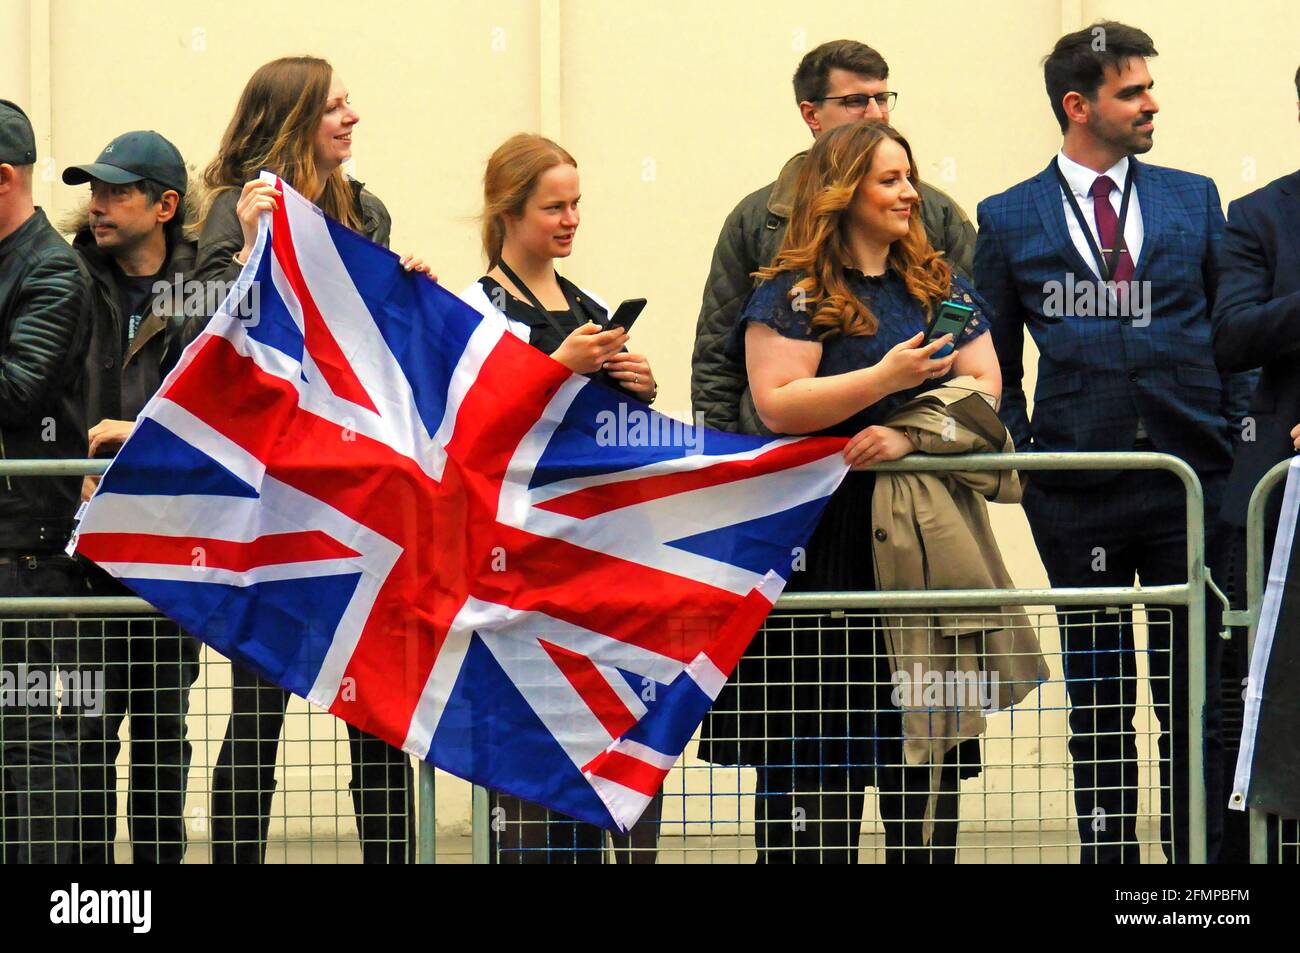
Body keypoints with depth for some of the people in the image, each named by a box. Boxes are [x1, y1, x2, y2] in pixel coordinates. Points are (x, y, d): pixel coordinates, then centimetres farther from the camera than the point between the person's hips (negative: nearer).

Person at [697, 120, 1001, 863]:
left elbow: (985, 387, 6)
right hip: (825, 543, -4)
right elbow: (778, 405, -12)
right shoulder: (793, 294, -1)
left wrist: (910, 434, -11)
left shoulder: (942, 288, 14)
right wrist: (886, 378, -18)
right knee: (816, 743, -4)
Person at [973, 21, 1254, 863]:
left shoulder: (1195, 201, 10)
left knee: (1195, 698, 0)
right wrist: (1019, 459, 2)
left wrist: (1238, 446, 3)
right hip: (1078, 497, -1)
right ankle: (1108, 857, 11)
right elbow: (994, 362, 12)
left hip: (1189, 480, 1)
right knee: (1097, 702, 5)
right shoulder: (1008, 221, 7)